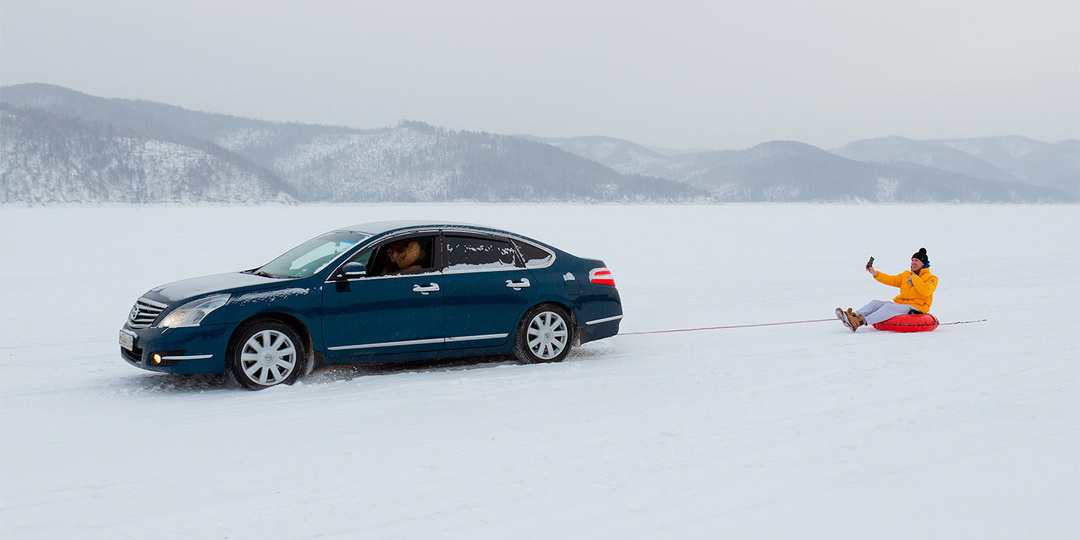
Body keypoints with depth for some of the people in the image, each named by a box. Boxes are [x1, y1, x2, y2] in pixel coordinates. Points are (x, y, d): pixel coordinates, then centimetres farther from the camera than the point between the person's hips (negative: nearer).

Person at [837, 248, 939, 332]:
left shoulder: (931, 278, 3)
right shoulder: (906, 275, 24)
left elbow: (925, 291, -17)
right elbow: (891, 280, 12)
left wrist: (914, 278, -7)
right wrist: (875, 273, 0)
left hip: (916, 308, -7)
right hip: (900, 303, 7)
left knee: (889, 307, -32)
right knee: (875, 303, -13)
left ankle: (860, 322, -49)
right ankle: (853, 316, -37)